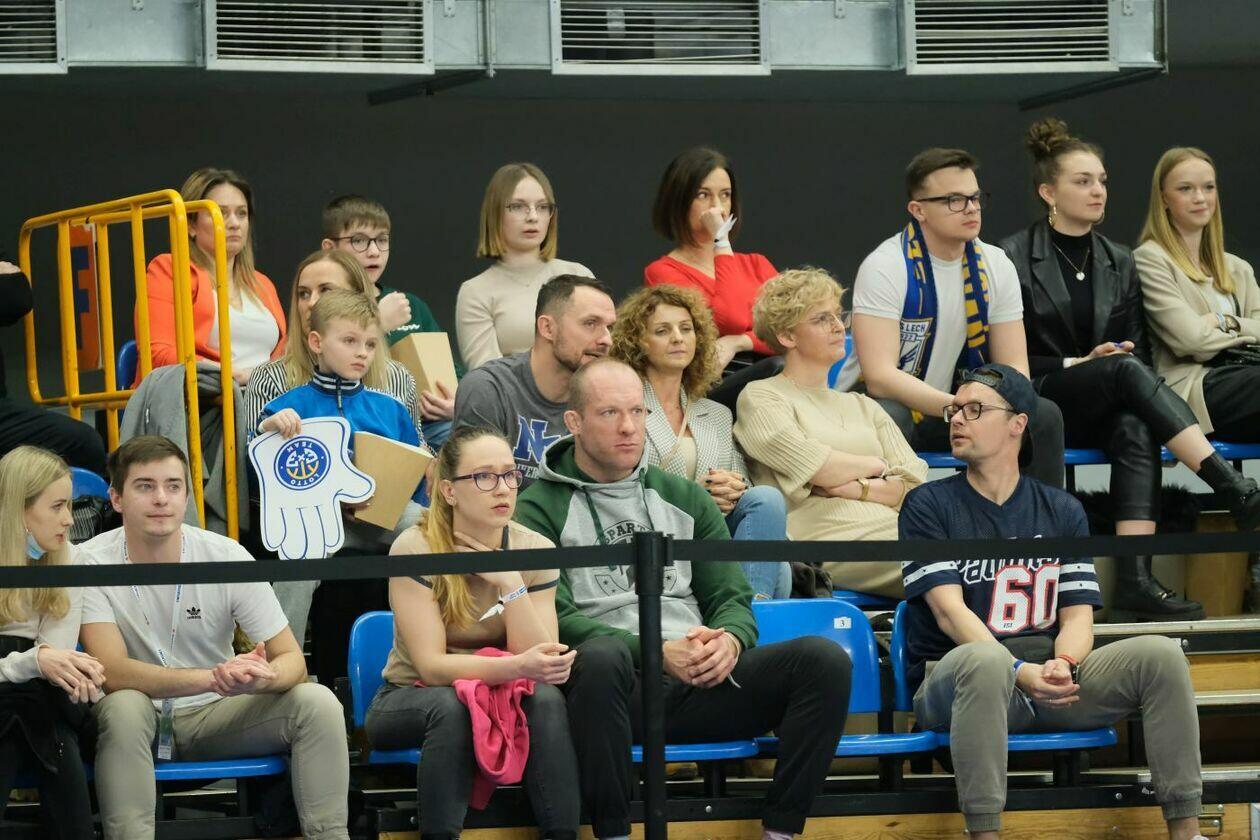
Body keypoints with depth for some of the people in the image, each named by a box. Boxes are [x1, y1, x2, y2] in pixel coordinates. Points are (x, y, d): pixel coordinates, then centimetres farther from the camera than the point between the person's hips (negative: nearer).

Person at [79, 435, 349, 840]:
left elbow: (292, 659, -8)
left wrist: (262, 678, -34)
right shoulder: (90, 563, -15)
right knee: (123, 706, -36)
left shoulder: (227, 556, -9)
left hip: (214, 716, 3)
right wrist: (214, 677, -39)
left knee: (318, 702, -20)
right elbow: (112, 673, -26)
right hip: (139, 720, -3)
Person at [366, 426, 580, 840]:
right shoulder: (417, 549, -16)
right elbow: (431, 666, -23)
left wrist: (511, 585, -23)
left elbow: (541, 663, -13)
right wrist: (517, 667, -38)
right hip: (409, 702, -3)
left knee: (546, 700, -30)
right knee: (450, 706, -36)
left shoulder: (536, 552, -5)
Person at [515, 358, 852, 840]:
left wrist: (730, 639, -8)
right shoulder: (541, 509, 8)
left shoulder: (683, 499, 23)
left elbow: (732, 598, 18)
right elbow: (557, 618, -5)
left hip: (700, 683, 5)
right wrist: (657, 651, -17)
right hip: (620, 687, -5)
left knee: (824, 659, -19)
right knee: (602, 655, -41)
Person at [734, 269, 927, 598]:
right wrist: (875, 466, 12)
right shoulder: (760, 398, 11)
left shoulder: (863, 407, 29)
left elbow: (916, 485, 15)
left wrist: (855, 488, -2)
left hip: (893, 530, 6)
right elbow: (817, 468, -6)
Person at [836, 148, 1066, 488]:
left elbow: (1014, 368, 1)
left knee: (1044, 417, -15)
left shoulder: (995, 267, 0)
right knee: (884, 417, -38)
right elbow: (880, 377, -26)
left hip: (944, 412, 5)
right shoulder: (885, 267, -18)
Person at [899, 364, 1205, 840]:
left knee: (1160, 654, -18)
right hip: (954, 682, -4)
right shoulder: (929, 506, 5)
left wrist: (1063, 664, -16)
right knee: (983, 661, -40)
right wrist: (1020, 671, -23)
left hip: (1052, 683, 4)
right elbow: (949, 610, -8)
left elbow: (1078, 616, 8)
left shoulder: (1062, 512, 16)